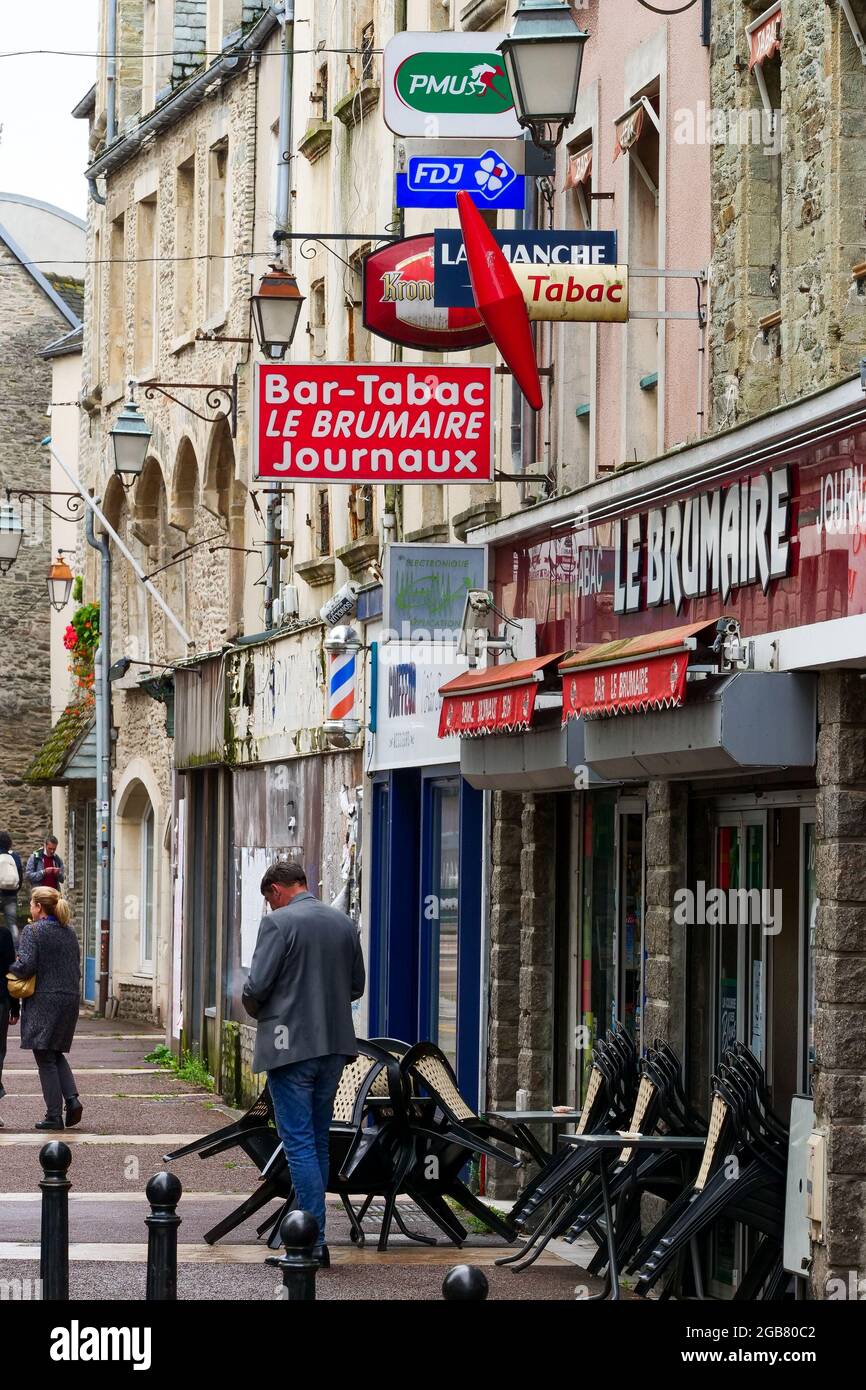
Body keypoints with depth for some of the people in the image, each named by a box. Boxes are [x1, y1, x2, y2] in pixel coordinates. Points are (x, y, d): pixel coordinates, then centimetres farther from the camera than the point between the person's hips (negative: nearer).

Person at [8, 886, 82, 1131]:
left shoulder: (33, 931, -10)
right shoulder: (69, 932, 11)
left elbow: (25, 966, -18)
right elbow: (76, 968, 13)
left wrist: (11, 968, 1)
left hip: (43, 1002, -6)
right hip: (69, 1000, 6)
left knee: (46, 1058, 0)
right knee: (57, 1054, 19)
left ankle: (54, 1115, -1)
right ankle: (72, 1098, -1)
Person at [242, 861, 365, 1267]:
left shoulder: (279, 923, -11)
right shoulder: (344, 924, 9)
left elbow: (257, 985, -15)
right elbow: (357, 986, 15)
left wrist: (254, 1008, 6)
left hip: (291, 1046, -6)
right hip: (334, 1044, 7)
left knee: (299, 1144, -5)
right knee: (318, 1142, 15)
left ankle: (314, 1244, -8)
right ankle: (310, 1230, 19)